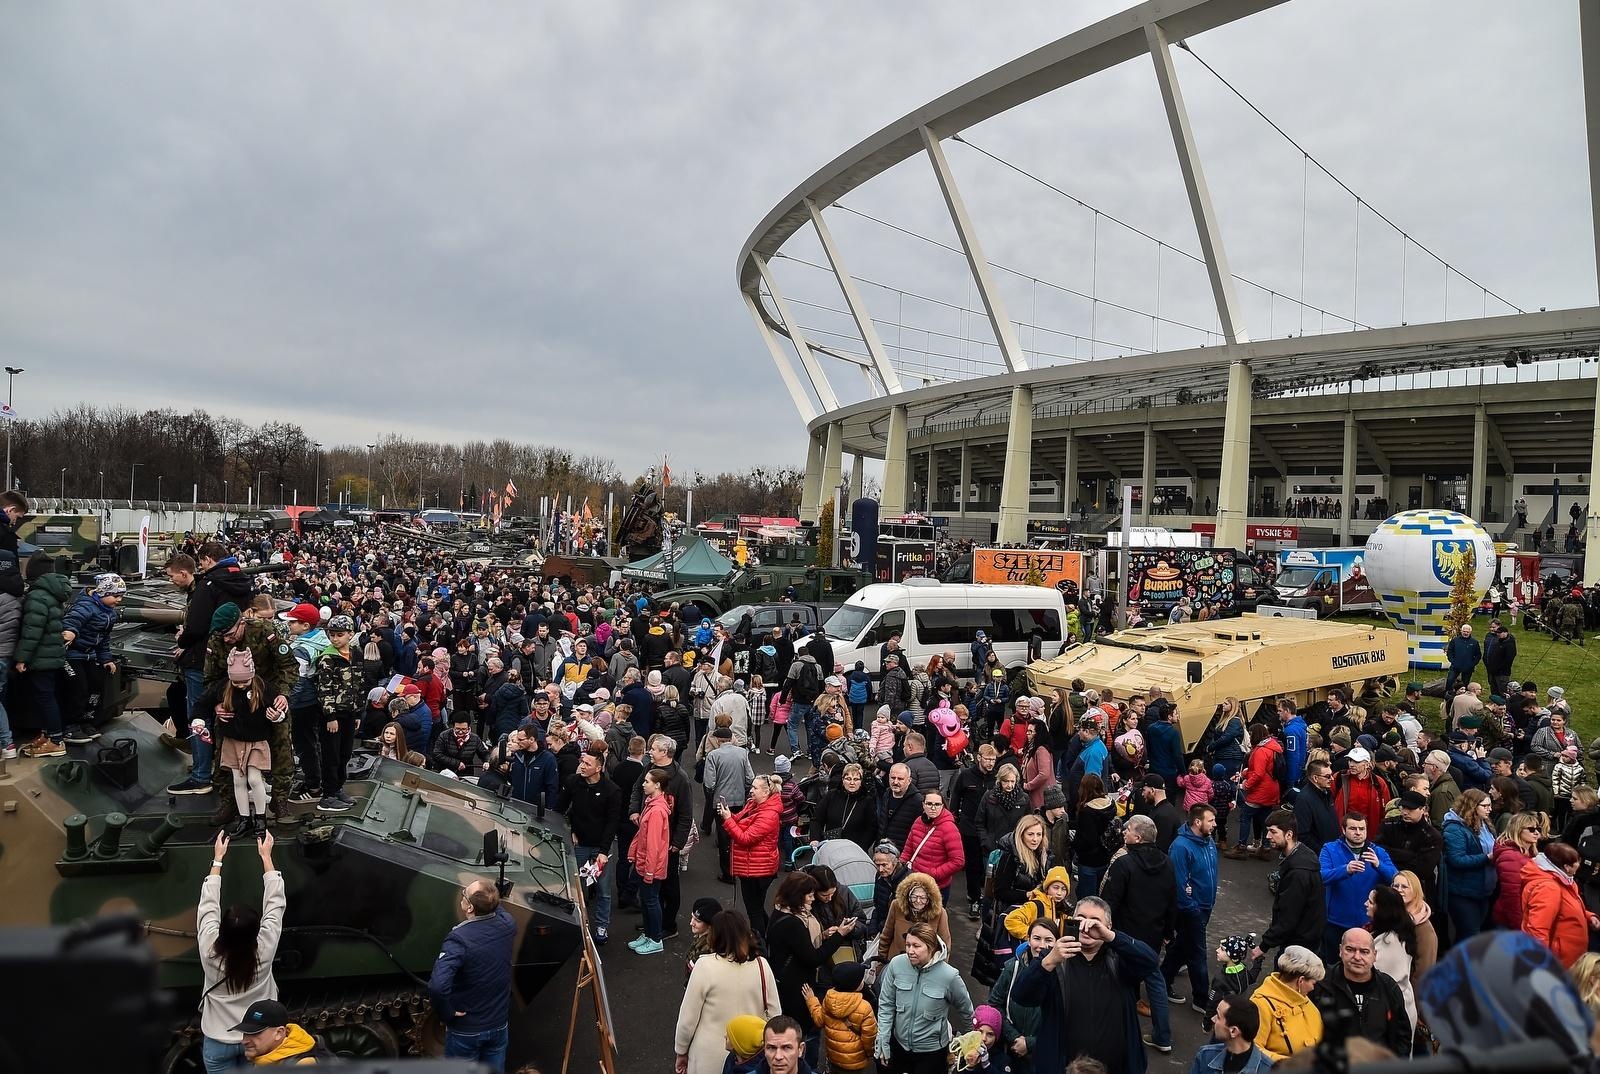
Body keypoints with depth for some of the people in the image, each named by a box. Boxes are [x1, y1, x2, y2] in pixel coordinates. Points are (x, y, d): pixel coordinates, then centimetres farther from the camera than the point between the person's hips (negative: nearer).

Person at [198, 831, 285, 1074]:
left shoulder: (209, 950, -22)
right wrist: (266, 856, -2)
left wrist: (217, 858, 1)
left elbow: (209, 904, -7)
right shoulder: (264, 951, -22)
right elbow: (274, 903, -10)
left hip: (218, 1042, 1)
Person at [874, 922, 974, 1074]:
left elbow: (965, 1009, -3)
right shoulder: (896, 964, -18)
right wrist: (882, 1042, -7)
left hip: (931, 1050, -2)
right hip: (899, 1043, 3)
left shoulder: (949, 975, -23)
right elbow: (886, 1004, -6)